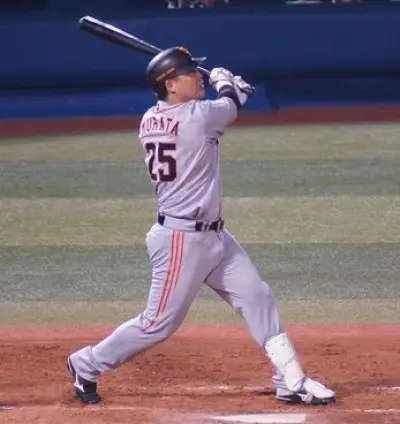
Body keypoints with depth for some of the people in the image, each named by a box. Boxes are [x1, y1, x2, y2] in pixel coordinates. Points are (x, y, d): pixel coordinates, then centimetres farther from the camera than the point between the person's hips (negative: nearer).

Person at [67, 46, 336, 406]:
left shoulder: (151, 121, 3)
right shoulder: (199, 116, -20)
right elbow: (232, 104, 0)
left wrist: (227, 89, 18)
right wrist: (225, 83, 21)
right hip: (181, 239, -10)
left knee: (258, 298, 9)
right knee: (160, 323, 1)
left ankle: (292, 382, 11)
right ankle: (87, 365, 17)